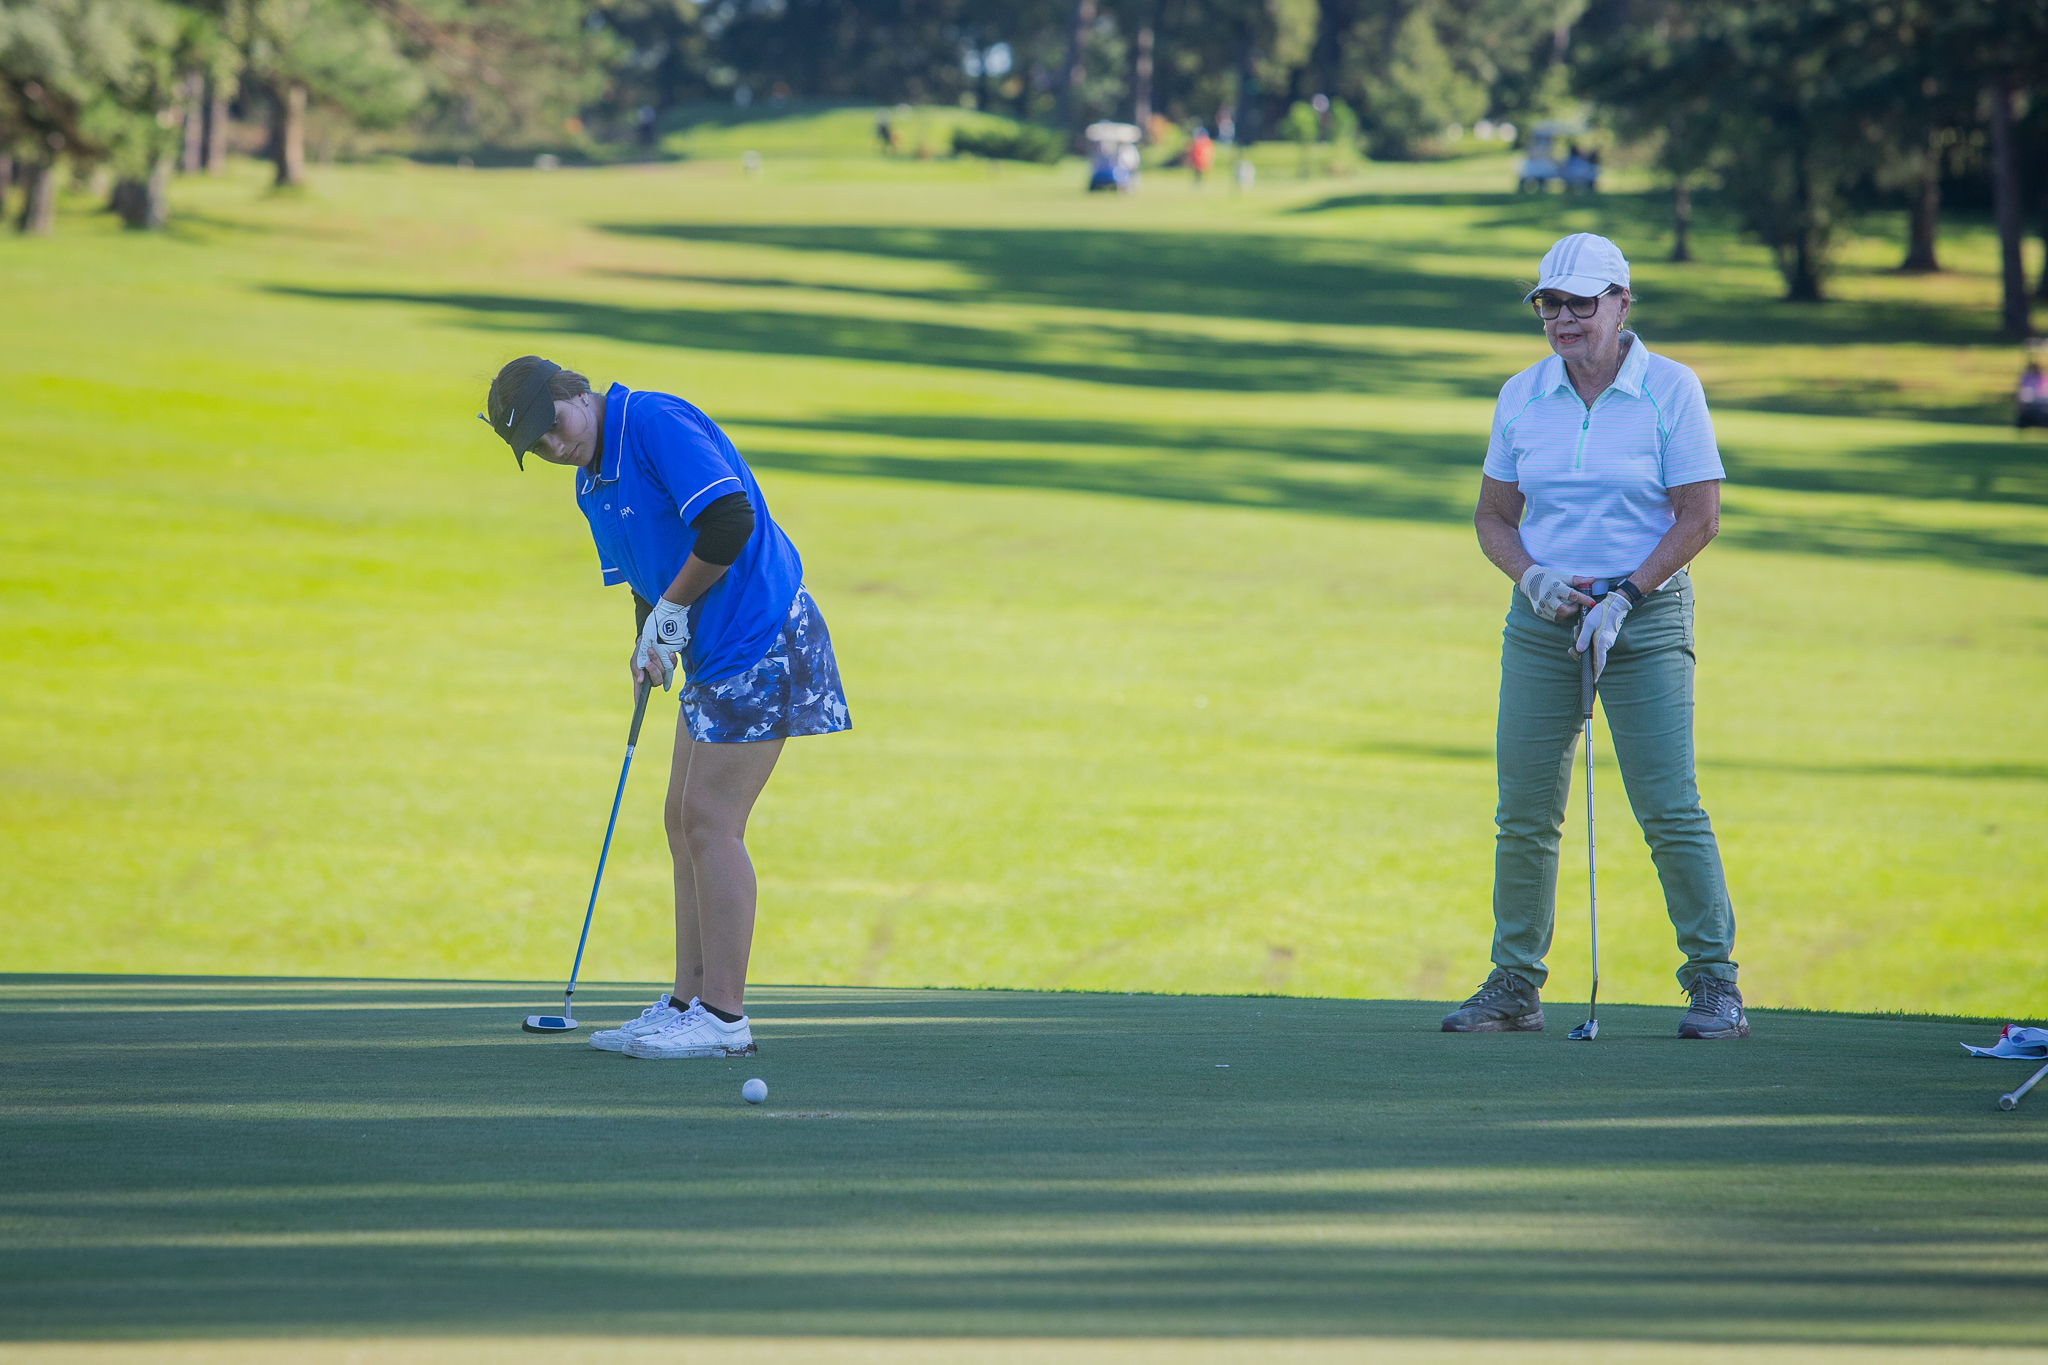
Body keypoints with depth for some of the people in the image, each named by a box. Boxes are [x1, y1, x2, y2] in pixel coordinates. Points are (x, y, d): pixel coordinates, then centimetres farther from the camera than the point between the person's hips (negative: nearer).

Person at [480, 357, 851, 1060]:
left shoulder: (656, 421, -16)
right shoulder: (592, 486, 13)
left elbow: (732, 519, -26)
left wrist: (673, 609, -15)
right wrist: (649, 644, 2)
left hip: (760, 643, -10)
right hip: (715, 655, 10)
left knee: (710, 823, -10)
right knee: (685, 821, 10)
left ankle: (723, 1016, -7)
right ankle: (690, 1002, 14)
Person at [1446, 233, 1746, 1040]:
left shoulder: (1670, 390, -5)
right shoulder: (1520, 397, 6)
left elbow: (1699, 516, -7)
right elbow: (1493, 516, 12)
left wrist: (1623, 598, -14)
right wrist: (1534, 577, -8)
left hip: (1646, 617, -4)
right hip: (1541, 619, 4)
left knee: (1670, 809, -9)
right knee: (1523, 814, 3)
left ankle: (1714, 984, -3)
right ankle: (1515, 983, 13)